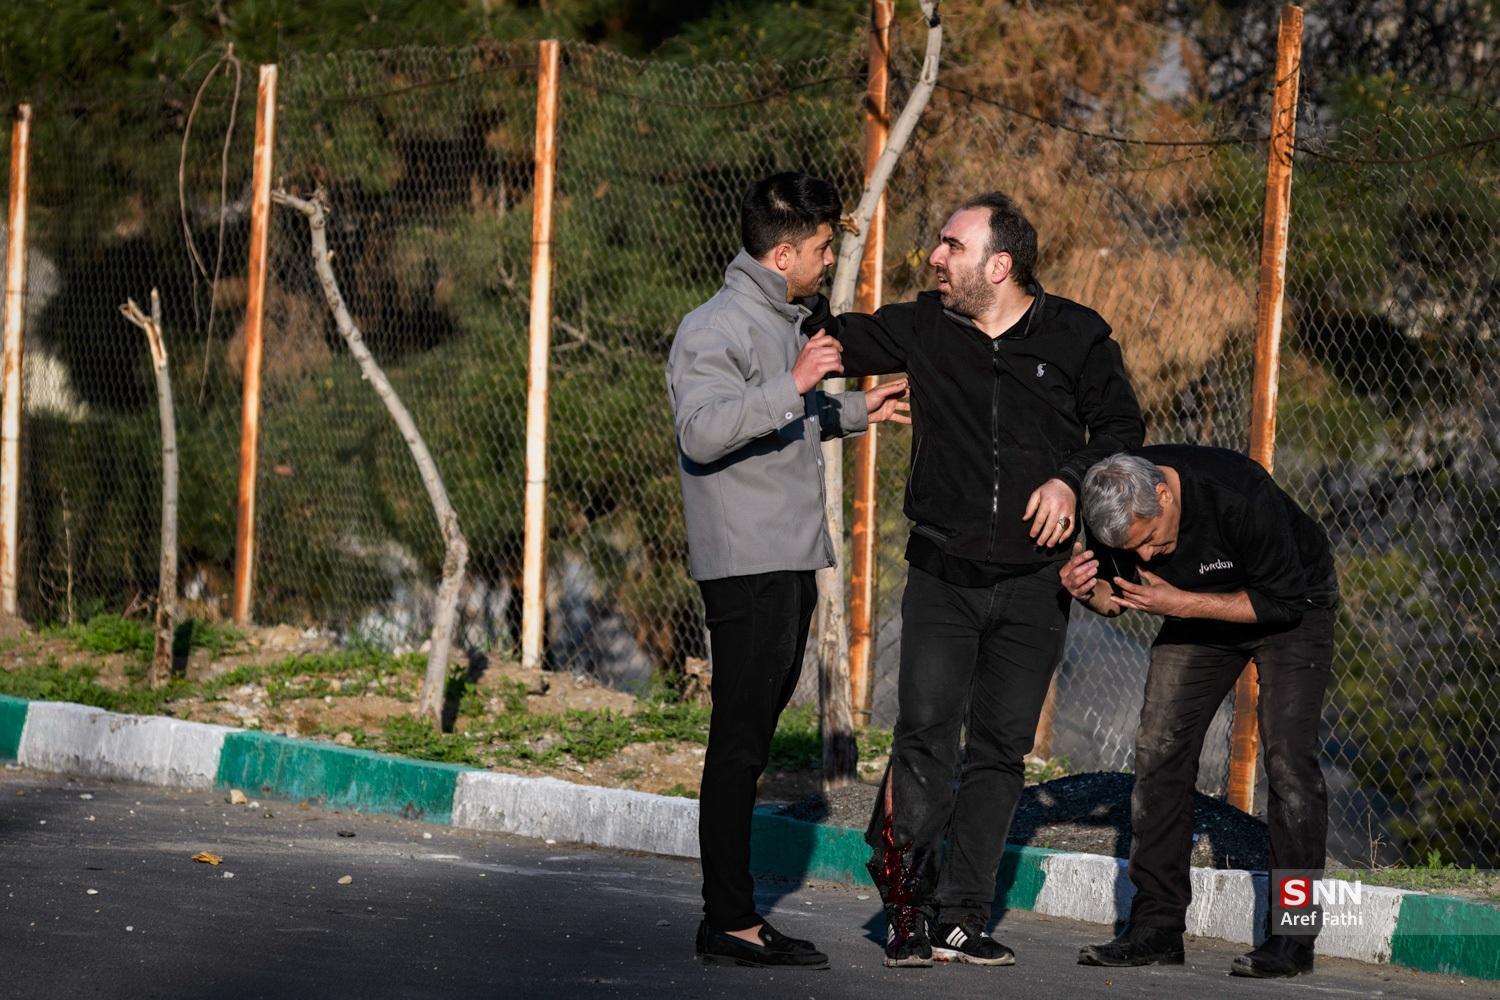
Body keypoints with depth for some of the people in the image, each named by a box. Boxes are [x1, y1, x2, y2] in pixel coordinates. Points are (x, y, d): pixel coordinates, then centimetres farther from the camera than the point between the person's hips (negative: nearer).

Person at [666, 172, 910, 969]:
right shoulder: (717, 329, -13)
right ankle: (729, 921, -6)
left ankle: (732, 912, 16)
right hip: (746, 566, -10)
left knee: (753, 741, 12)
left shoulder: (786, 322, 18)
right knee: (739, 746, -8)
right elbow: (703, 431, -27)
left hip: (792, 563, 10)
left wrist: (857, 411, 25)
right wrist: (794, 386, -30)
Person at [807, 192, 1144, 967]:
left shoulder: (1074, 336, 0)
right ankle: (907, 901, 0)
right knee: (926, 732, -11)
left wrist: (1072, 480, -9)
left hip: (1034, 582, 0)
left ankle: (959, 917, 8)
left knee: (1001, 749, 3)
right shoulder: (924, 329, 4)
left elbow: (1121, 426, 7)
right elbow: (836, 343, 13)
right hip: (942, 575, 0)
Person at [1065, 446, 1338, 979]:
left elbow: (1282, 601, -27)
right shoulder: (1112, 507, -21)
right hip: (1196, 611, 5)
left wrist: (1181, 604, -32)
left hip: (1293, 603, -5)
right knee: (1158, 749, -6)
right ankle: (1157, 926, -1)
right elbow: (1116, 594, -3)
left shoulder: (1241, 495, -37)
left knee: (1287, 758, -17)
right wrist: (1090, 589, -26)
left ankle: (1293, 937, -12)